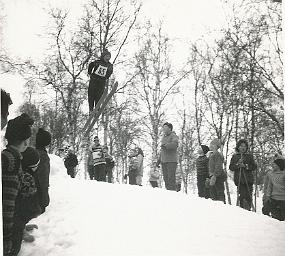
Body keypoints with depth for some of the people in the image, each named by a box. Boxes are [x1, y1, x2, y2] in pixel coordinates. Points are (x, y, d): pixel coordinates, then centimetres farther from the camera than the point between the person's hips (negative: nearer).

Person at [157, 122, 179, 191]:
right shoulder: (164, 137, 21)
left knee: (171, 178, -12)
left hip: (172, 160, -7)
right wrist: (159, 159, 25)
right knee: (166, 178, 5)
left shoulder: (173, 136, -3)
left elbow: (175, 144, -25)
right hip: (164, 161, 8)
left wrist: (166, 146, -36)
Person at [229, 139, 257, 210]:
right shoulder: (235, 156, 13)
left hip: (249, 180, 1)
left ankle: (248, 209, 5)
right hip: (239, 180, -1)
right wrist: (237, 164, -10)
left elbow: (254, 167, 5)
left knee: (248, 196, -5)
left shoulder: (250, 156, 13)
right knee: (242, 195, -10)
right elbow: (231, 167, 7)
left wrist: (246, 166, -10)